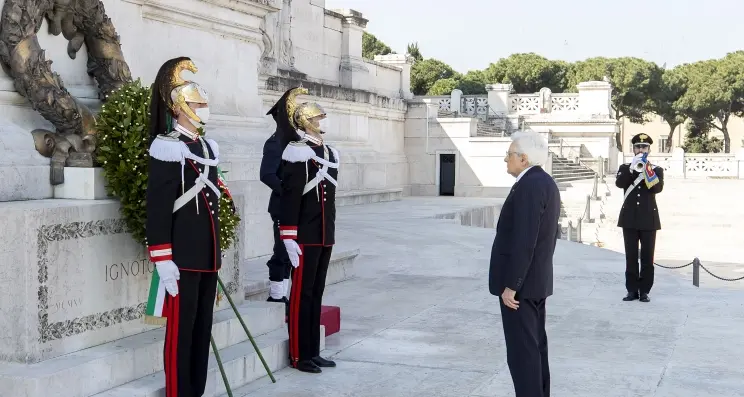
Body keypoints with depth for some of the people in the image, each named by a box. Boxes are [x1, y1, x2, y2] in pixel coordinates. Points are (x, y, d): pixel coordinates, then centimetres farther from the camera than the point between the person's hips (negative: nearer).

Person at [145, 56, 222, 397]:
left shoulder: (208, 147, 13)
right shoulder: (168, 148, -11)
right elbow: (156, 209, -15)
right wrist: (163, 262, -18)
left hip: (208, 256, 8)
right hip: (182, 258, -8)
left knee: (203, 328, 13)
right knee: (181, 331, 0)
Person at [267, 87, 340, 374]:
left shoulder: (330, 153, 13)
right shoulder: (298, 153, -12)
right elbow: (289, 198, -16)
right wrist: (289, 239, -19)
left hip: (325, 236, 8)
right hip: (305, 237, -8)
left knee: (317, 294, 13)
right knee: (302, 295, 0)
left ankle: (313, 352, 21)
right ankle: (299, 355, 8)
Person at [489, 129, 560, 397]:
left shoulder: (529, 185, -20)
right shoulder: (545, 182, 12)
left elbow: (524, 241, -24)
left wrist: (510, 285, -21)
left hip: (520, 282, -10)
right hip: (536, 279, 10)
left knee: (521, 351, -5)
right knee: (534, 346, 15)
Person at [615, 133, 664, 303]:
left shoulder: (656, 170, 7)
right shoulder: (625, 168, 9)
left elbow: (658, 188, -12)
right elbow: (619, 183, -12)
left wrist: (647, 171, -25)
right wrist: (631, 168, -22)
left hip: (648, 220, 0)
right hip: (630, 219, 1)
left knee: (647, 257, 1)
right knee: (631, 256, 2)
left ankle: (644, 291, 7)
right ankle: (632, 290, 8)